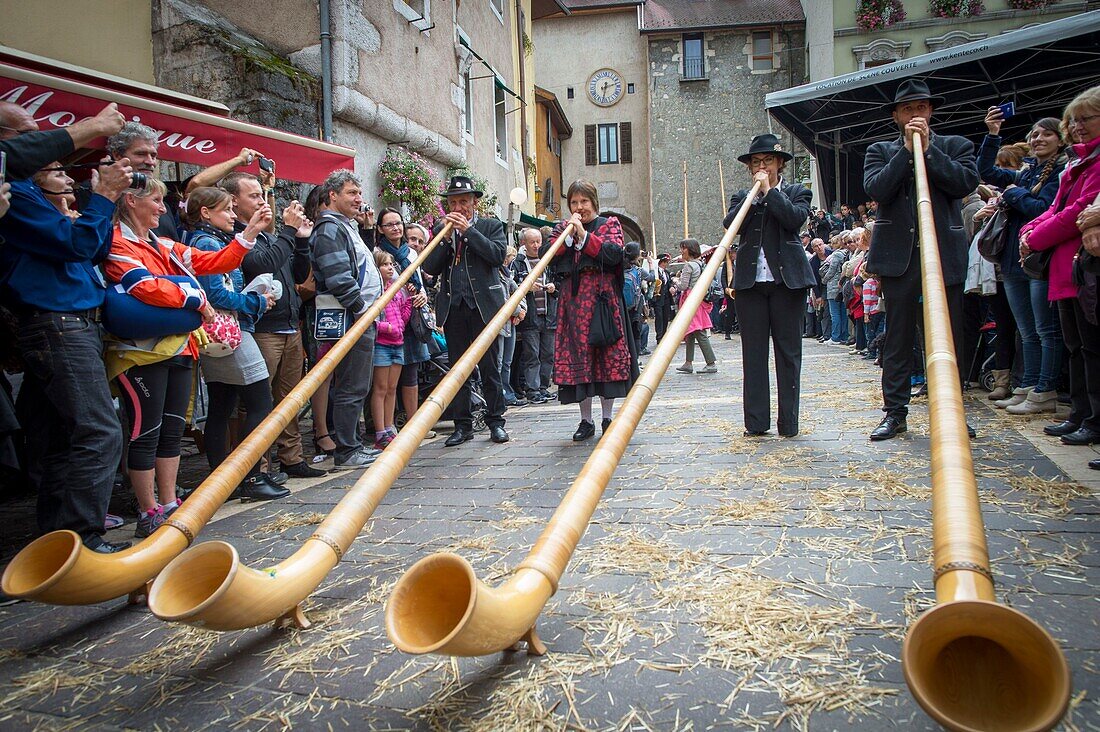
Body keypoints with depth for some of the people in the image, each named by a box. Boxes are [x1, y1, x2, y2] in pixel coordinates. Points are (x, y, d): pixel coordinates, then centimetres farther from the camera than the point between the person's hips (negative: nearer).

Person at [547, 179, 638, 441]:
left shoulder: (609, 223, 9)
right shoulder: (562, 227, 16)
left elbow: (614, 253, -10)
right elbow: (544, 255, 1)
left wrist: (584, 235, -13)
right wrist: (568, 235, -9)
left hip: (603, 299, -2)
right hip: (573, 301, 2)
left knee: (607, 355, -1)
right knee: (577, 356, 1)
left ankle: (607, 417, 11)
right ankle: (586, 420, 10)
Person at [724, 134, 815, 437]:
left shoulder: (796, 192, 11)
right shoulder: (742, 197, 17)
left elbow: (795, 218, -10)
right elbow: (730, 224, -2)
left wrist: (769, 190, -5)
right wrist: (755, 193, -5)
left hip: (787, 279, -2)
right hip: (750, 281, 2)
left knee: (788, 351, 0)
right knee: (753, 353, 1)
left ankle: (788, 422, 5)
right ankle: (756, 421, 5)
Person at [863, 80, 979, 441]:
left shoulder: (956, 146, 14)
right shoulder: (880, 151, 13)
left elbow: (967, 181, -5)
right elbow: (876, 189, -6)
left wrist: (928, 150, -6)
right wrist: (907, 150, -8)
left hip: (945, 255, 0)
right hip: (897, 256, 0)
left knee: (949, 337, 3)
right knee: (897, 337, 2)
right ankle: (895, 411, 8)